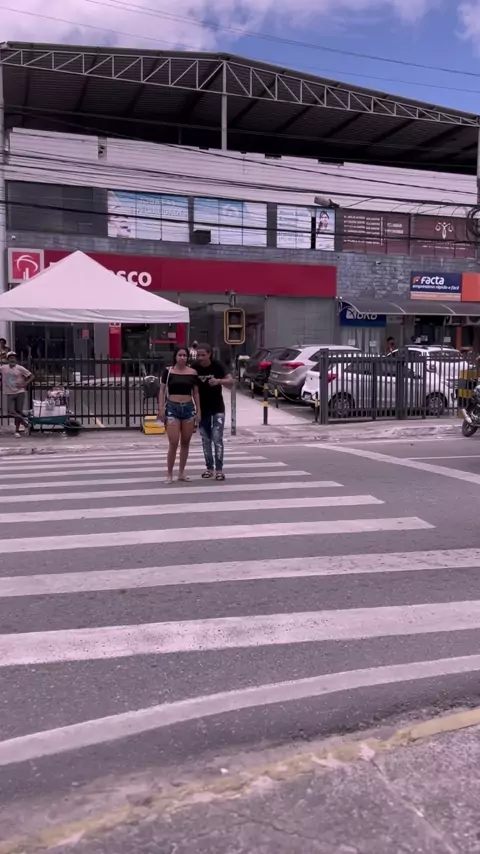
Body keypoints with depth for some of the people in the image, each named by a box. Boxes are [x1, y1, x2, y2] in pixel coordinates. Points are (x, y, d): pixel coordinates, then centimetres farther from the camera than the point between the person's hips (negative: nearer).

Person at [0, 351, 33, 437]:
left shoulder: (20, 368, -4)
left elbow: (31, 376, -2)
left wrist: (24, 384, -12)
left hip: (20, 392, -2)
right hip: (9, 393, 2)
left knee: (19, 411, 0)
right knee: (11, 411, -11)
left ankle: (17, 430, 11)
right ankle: (25, 421, 8)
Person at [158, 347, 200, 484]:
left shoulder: (192, 372, 5)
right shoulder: (168, 371, 0)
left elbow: (195, 392, 10)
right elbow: (162, 390, 1)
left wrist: (198, 410, 6)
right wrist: (161, 408, -7)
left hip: (188, 408, 3)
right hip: (172, 408, -3)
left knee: (185, 443, 8)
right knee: (173, 443, -8)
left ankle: (181, 472, 20)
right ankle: (169, 474, 2)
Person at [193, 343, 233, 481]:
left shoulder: (217, 365, -11)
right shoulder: (194, 367, -8)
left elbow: (231, 381, -13)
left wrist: (219, 381, -33)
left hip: (217, 408, -2)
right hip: (202, 409, 2)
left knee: (217, 439, -8)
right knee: (206, 440, 8)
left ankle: (219, 469, -4)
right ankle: (209, 467, 18)